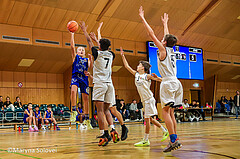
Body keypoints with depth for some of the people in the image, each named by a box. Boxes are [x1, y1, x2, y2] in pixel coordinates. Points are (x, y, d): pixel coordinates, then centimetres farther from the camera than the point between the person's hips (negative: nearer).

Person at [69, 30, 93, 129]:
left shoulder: (86, 60, 20)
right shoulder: (75, 57, 17)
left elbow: (91, 67, 3)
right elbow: (72, 46, 5)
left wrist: (90, 59, -13)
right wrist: (72, 35, 1)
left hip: (84, 78, 2)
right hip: (75, 76, -2)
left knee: (85, 98, 0)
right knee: (73, 90, -33)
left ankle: (87, 119, 7)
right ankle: (73, 111, -30)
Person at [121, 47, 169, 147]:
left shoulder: (147, 76, -8)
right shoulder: (136, 74, 10)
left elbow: (161, 80, -5)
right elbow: (127, 66, 14)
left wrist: (156, 77, -25)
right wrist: (122, 55, 13)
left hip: (149, 99, -7)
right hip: (144, 100, 7)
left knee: (147, 119, -6)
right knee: (149, 119, 13)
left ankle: (145, 140, -1)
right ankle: (165, 131, 25)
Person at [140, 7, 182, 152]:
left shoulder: (163, 50, -2)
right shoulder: (171, 50, 16)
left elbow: (152, 34, 0)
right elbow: (168, 36, 34)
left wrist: (143, 18, 6)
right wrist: (165, 23, 48)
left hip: (168, 82, -8)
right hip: (176, 83, 8)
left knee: (166, 111, -9)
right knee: (171, 112, 10)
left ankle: (174, 140, -16)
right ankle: (175, 139, 8)